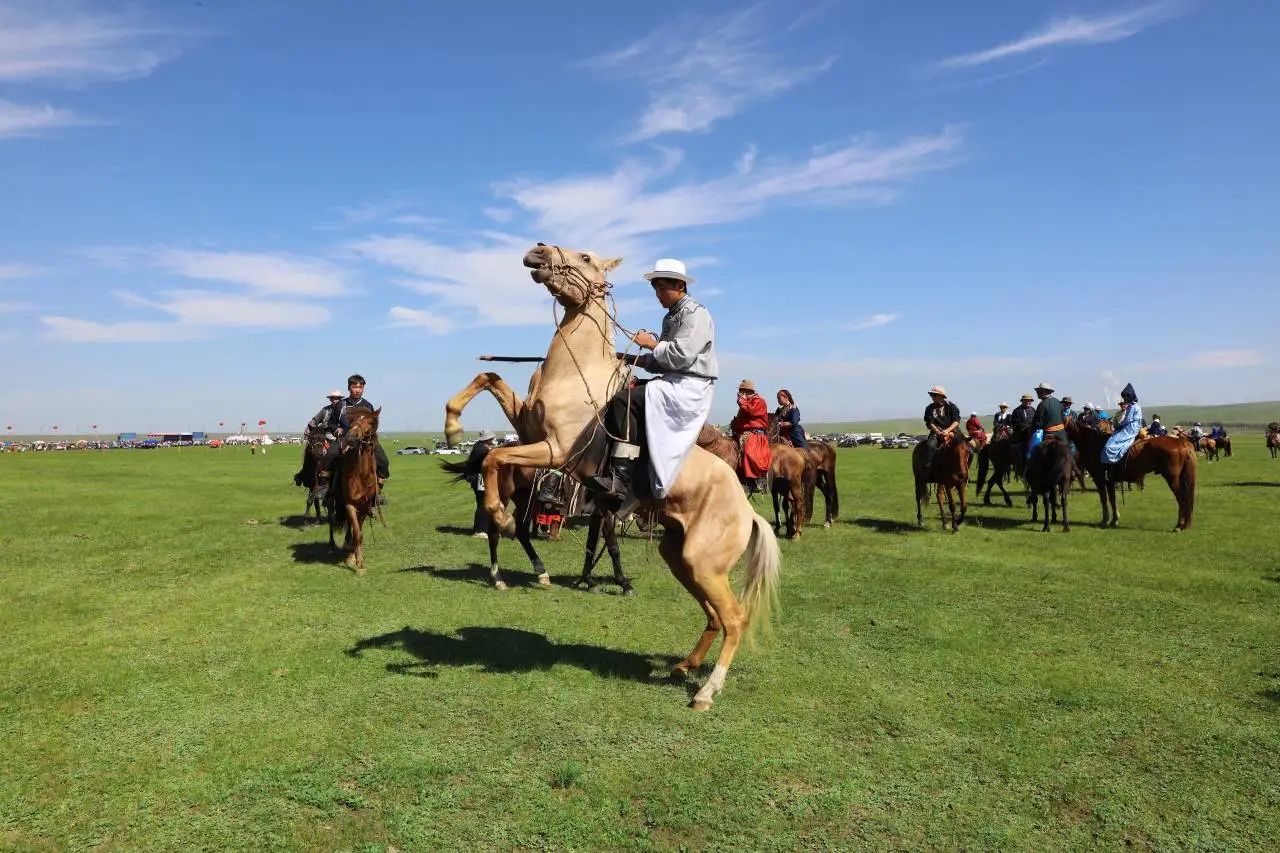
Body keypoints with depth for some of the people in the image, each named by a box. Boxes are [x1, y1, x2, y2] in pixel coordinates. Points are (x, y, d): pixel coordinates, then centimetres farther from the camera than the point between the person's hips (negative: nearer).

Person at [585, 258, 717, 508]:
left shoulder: (696, 314, -6)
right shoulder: (671, 317, 22)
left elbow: (681, 355, -20)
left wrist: (652, 343, -7)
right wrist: (637, 360, 4)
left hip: (690, 388, -10)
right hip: (672, 383, 10)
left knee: (626, 400, -28)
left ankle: (620, 480, -33)